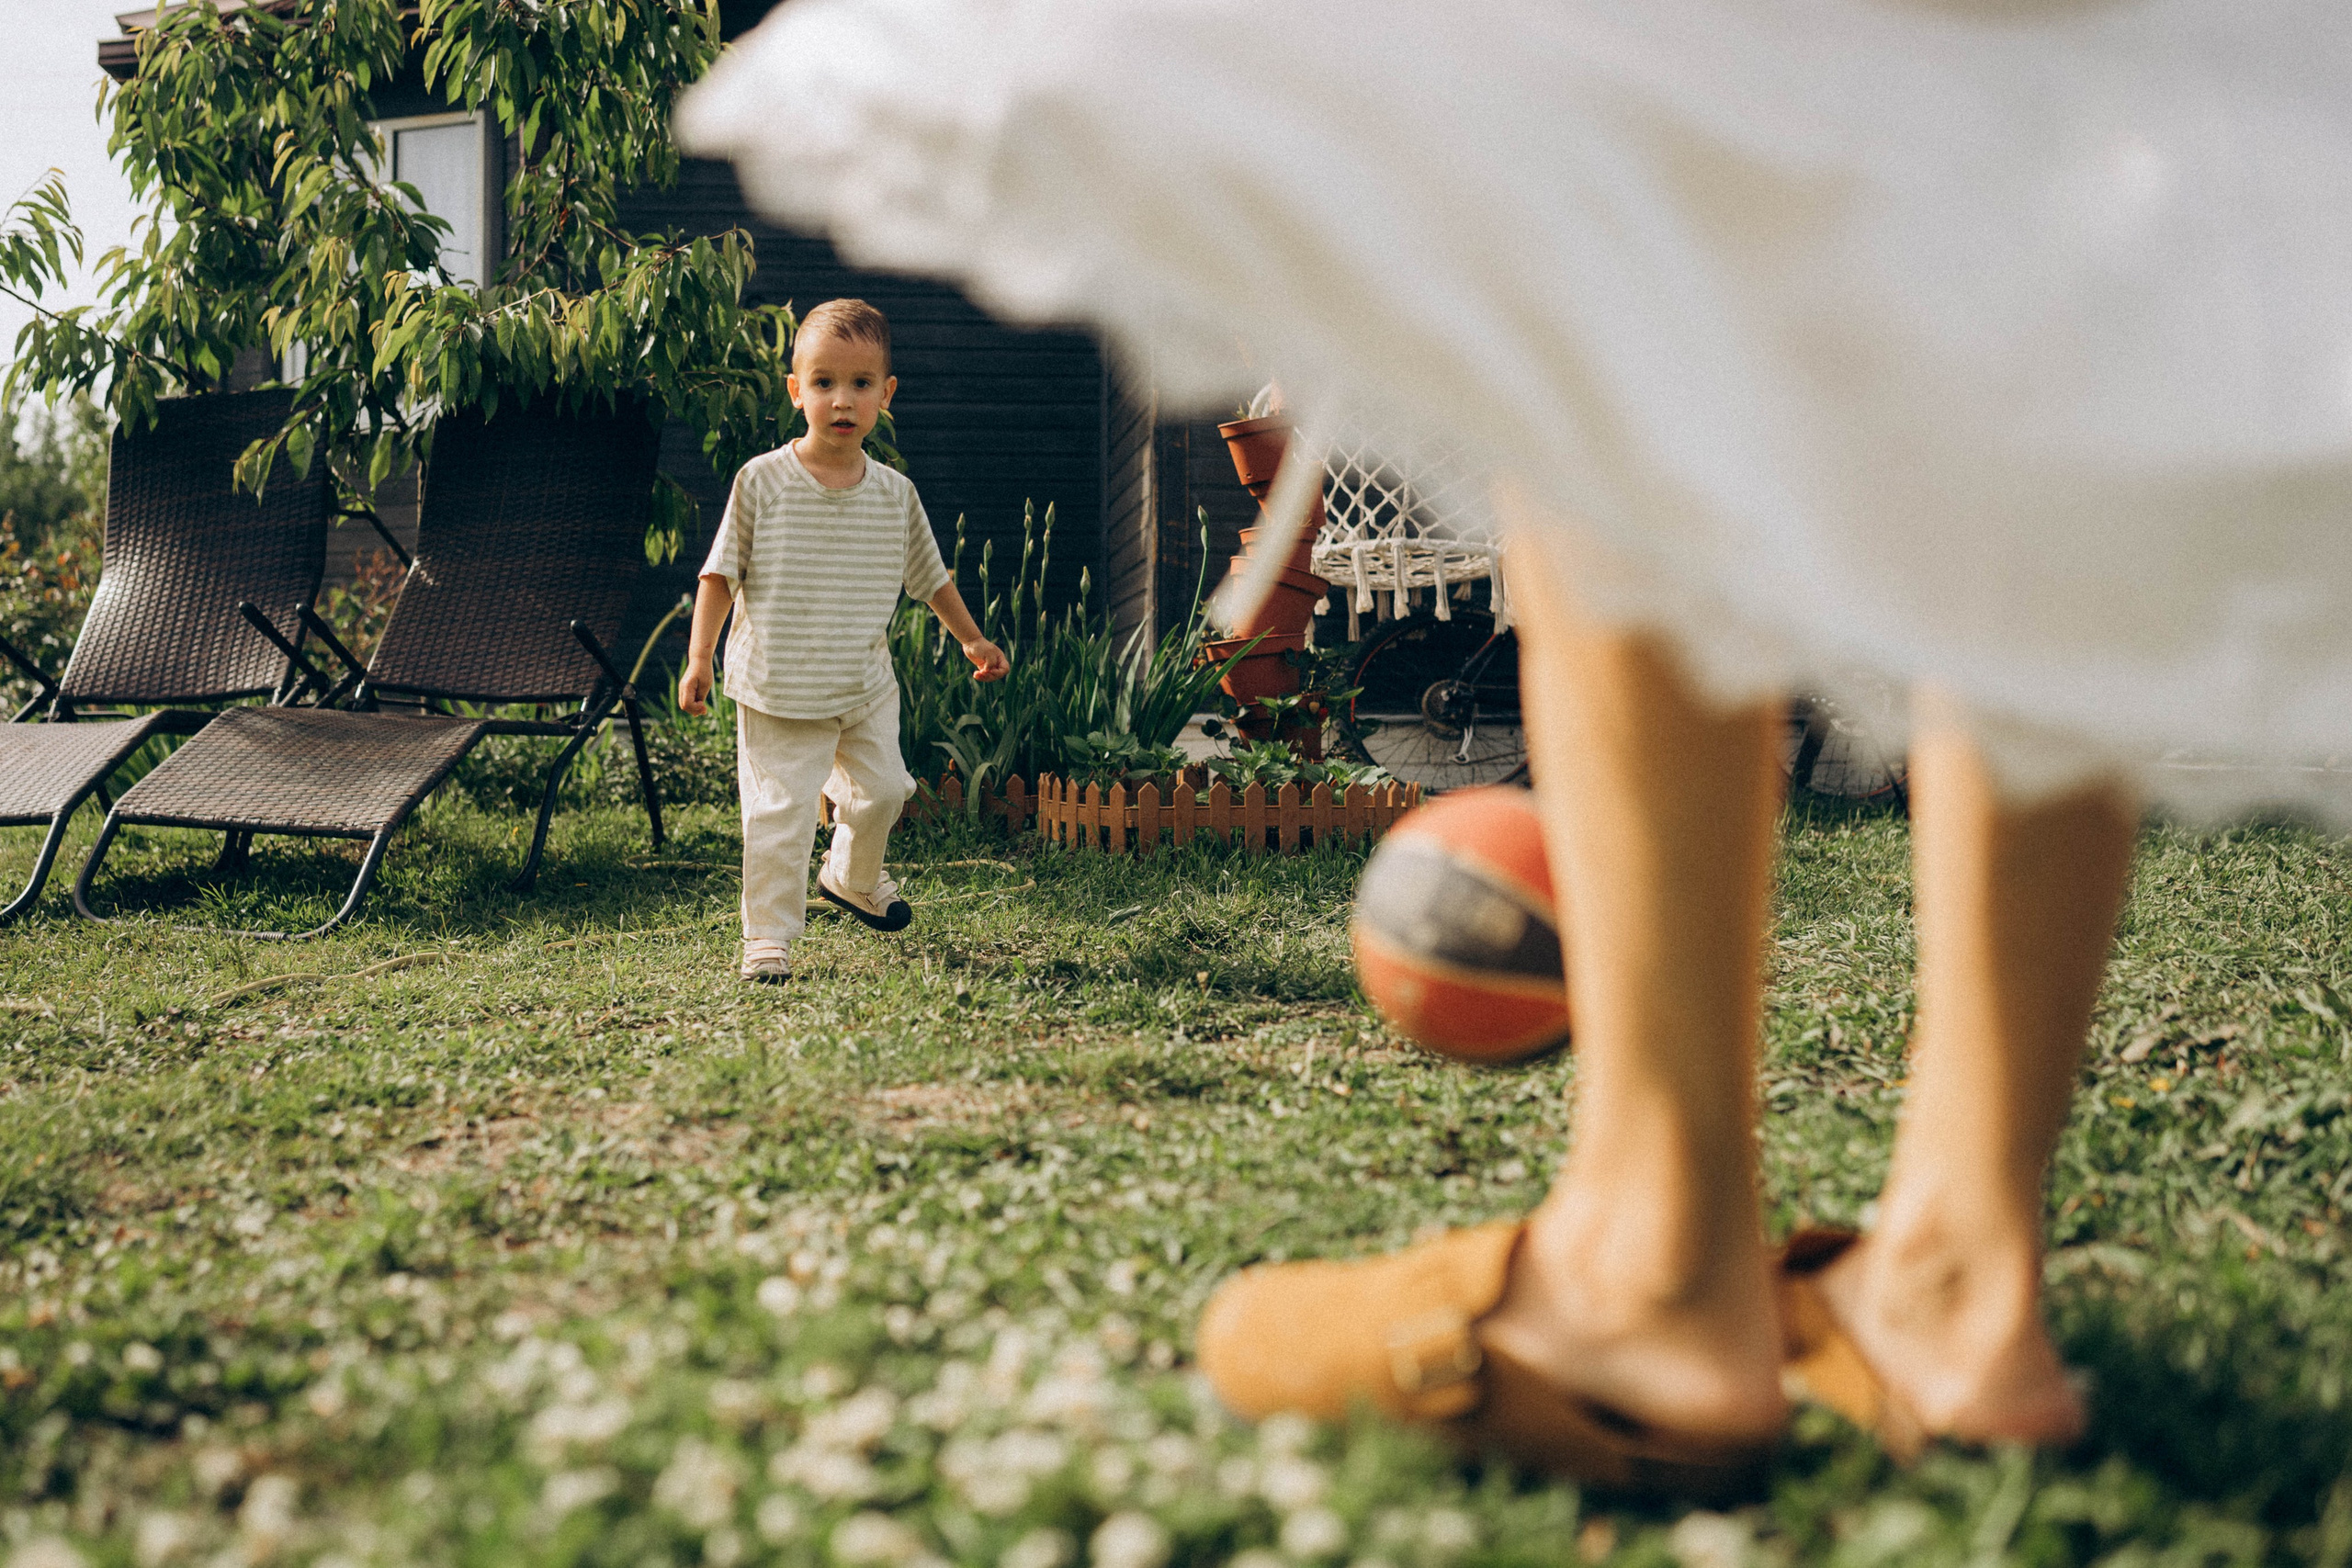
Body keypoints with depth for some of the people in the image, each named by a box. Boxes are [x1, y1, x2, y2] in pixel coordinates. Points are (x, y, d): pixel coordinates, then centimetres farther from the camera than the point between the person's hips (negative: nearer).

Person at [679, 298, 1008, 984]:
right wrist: (698, 658, -9)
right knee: (779, 812, -6)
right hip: (778, 693, -4)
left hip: (866, 688, 4)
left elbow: (929, 574, 15)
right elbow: (721, 573, -4)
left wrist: (971, 640, 24)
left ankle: (853, 878, 45)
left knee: (881, 789, 16)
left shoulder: (895, 493, 1)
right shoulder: (762, 482, -9)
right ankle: (768, 935, 6)